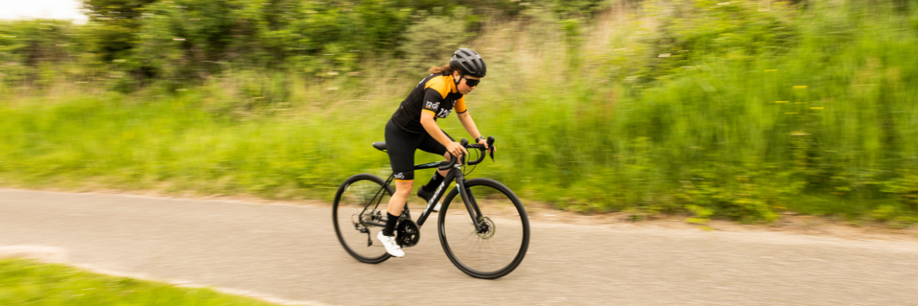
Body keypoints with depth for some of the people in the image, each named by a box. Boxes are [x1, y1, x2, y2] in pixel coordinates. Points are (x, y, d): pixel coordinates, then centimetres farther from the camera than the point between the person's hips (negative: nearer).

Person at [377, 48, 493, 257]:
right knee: (405, 187, -5)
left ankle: (428, 191, 11)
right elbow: (426, 120, -39)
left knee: (456, 155, -8)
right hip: (400, 133, -8)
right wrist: (449, 143, -42)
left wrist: (479, 139, -2)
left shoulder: (457, 87, -3)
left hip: (421, 132, 8)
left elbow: (464, 115, 7)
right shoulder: (438, 86, -30)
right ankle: (387, 234, 11)